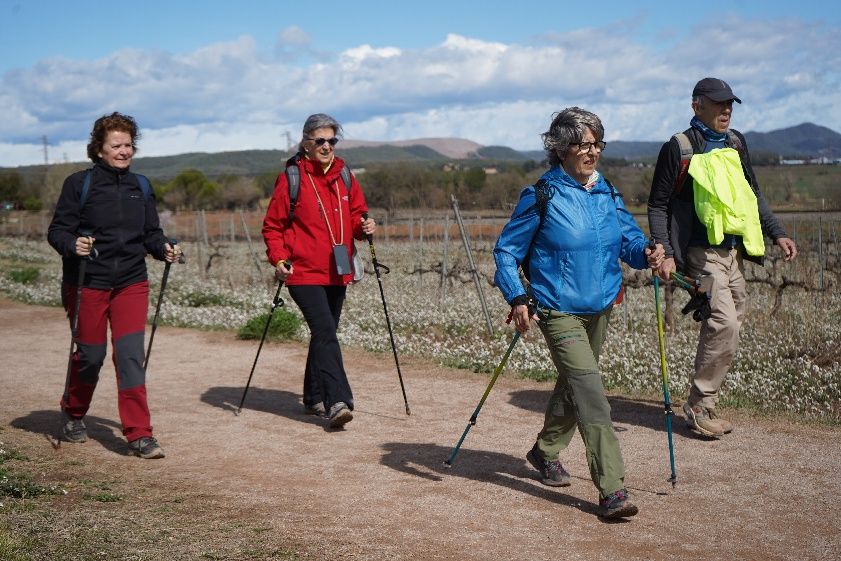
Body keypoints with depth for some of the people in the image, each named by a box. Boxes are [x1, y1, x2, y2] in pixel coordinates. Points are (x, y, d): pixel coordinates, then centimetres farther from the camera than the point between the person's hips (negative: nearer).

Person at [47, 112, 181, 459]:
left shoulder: (140, 186, 10)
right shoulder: (79, 184, -4)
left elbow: (150, 233, 14)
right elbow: (57, 230, -6)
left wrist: (163, 248, -6)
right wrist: (73, 245, -26)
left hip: (132, 283, 3)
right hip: (87, 284, -3)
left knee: (131, 355, -7)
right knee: (90, 355, 7)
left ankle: (139, 434, -3)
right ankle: (73, 414, 35)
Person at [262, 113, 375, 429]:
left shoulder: (344, 177, 10)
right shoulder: (291, 178, -4)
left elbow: (356, 215, 18)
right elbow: (272, 226, 0)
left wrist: (365, 227, -5)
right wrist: (278, 259, -13)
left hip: (337, 273, 6)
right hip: (304, 272, -6)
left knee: (323, 334, 13)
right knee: (325, 333, -17)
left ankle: (314, 398, 26)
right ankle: (337, 402, -22)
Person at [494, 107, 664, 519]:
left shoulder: (607, 193, 6)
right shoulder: (541, 197, -10)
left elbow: (628, 237, 7)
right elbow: (506, 251, -6)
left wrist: (646, 254, -16)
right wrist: (517, 299, -17)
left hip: (599, 309, 7)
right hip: (559, 311, -7)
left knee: (573, 386, 21)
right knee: (590, 394, -16)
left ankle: (546, 451, 45)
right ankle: (612, 490, -17)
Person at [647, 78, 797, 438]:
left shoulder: (735, 143, 14)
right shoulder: (679, 148, -4)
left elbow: (752, 193, 24)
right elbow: (658, 205, -2)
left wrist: (777, 233, 14)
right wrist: (665, 253, -12)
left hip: (735, 252, 7)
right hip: (703, 253, -7)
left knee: (729, 327, 6)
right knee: (724, 324, -18)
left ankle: (704, 404, 18)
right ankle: (698, 406, -6)